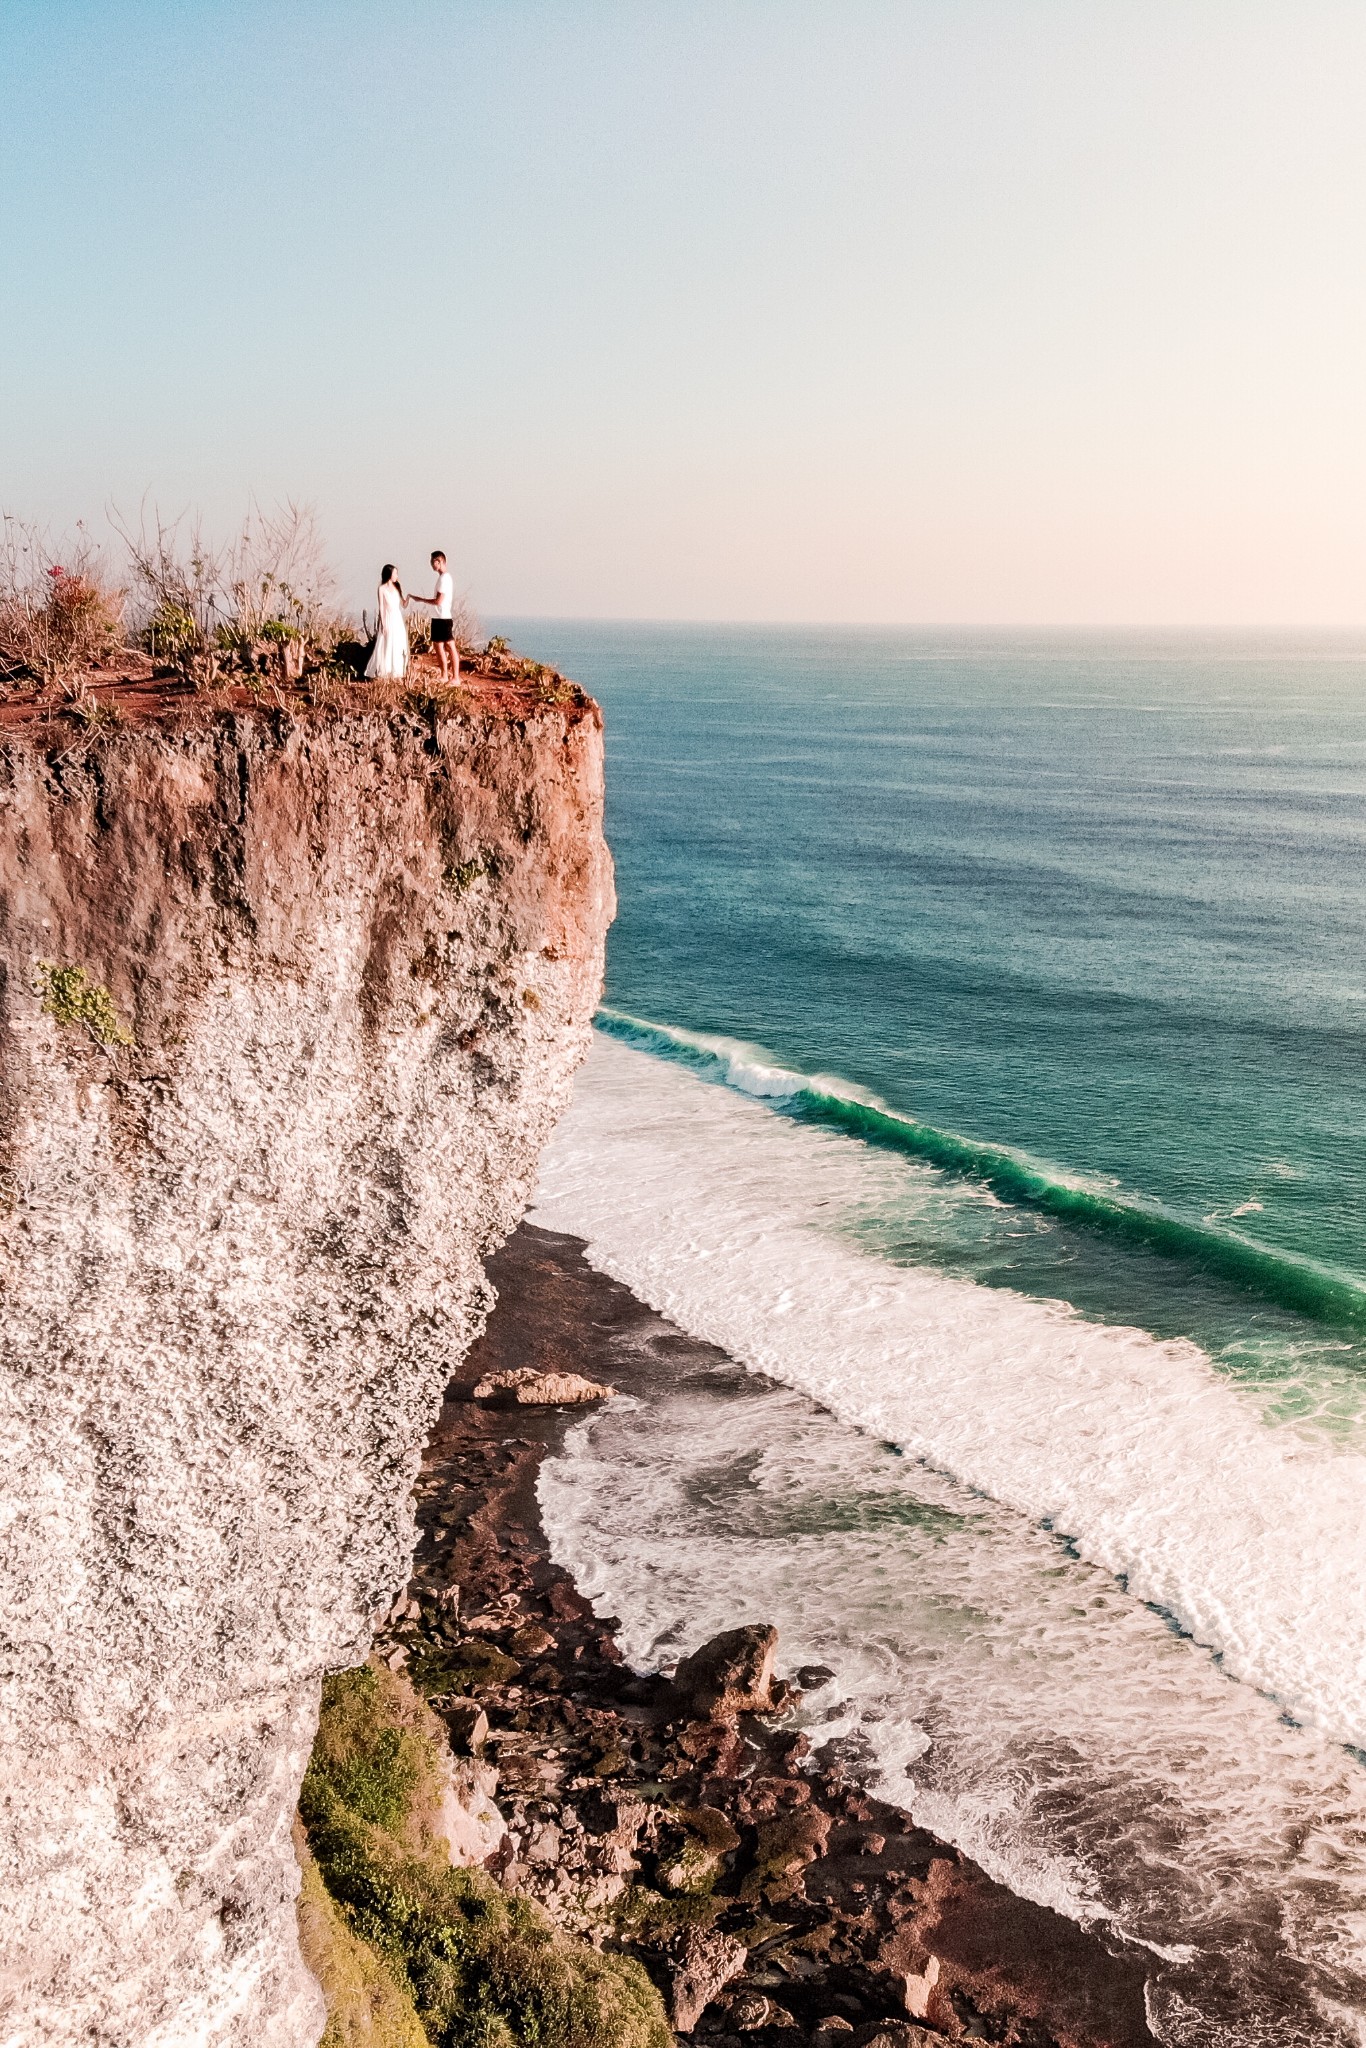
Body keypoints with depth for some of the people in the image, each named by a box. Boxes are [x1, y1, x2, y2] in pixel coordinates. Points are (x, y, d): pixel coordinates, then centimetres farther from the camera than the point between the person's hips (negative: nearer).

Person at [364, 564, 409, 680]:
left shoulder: (397, 587, 9)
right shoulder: (382, 588, -5)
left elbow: (403, 604, 9)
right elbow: (381, 607, -6)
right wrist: (383, 624, -11)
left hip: (398, 620, 5)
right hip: (388, 619, -5)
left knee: (398, 647, 5)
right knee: (385, 646, -4)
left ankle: (394, 674, 12)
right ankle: (381, 674, 0)